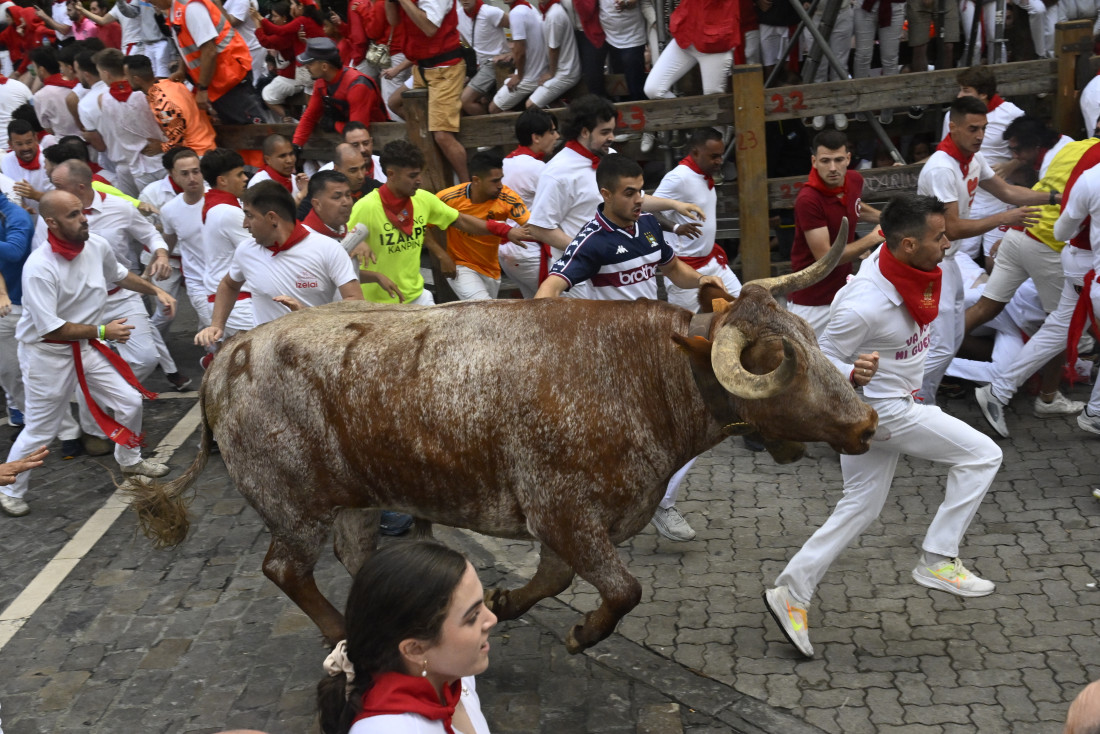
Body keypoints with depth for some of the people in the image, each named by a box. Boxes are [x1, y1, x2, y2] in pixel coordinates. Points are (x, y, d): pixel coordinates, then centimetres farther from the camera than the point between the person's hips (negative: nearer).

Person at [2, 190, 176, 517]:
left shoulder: (98, 246, -9)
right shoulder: (39, 267, -30)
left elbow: (119, 275, 15)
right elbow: (50, 328, -28)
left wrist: (155, 290, 6)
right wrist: (102, 331, -21)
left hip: (85, 347, 7)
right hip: (47, 355, -6)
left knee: (131, 401, 11)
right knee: (40, 429, 5)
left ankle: (129, 460, 39)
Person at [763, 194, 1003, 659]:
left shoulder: (894, 261, -6)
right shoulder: (865, 305, -31)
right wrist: (852, 374, -42)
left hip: (896, 400, 9)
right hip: (883, 409, -9)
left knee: (861, 507, 14)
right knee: (981, 455, -4)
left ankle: (791, 593, 19)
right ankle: (937, 561, 2)